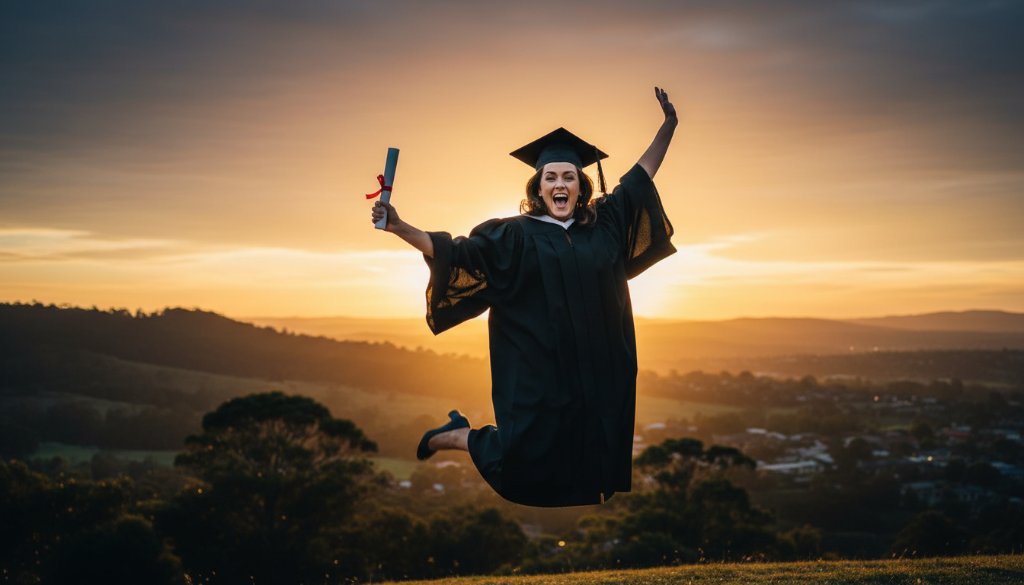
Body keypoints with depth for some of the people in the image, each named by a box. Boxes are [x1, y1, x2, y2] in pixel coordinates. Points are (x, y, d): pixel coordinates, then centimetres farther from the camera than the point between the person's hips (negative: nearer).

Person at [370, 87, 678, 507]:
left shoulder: (603, 224, 7)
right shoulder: (515, 235, -5)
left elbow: (641, 176, 16)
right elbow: (454, 253, -10)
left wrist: (669, 124, 14)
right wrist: (400, 228, -22)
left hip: (593, 375, 4)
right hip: (536, 377, -4)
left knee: (584, 462, 7)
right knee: (524, 470, 4)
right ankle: (454, 435, 28)